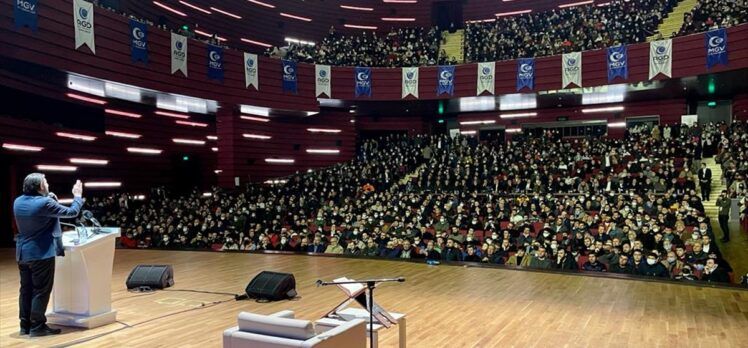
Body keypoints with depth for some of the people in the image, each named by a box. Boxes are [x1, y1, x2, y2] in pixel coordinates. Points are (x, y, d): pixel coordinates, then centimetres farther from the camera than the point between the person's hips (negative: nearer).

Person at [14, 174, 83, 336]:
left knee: (26, 290, 14)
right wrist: (77, 196, 4)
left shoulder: (18, 202, 5)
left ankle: (25, 325, 20)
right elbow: (72, 212, -11)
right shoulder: (45, 203, -19)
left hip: (23, 253, 8)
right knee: (41, 291, 0)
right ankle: (37, 326, 5)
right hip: (41, 254, -8)